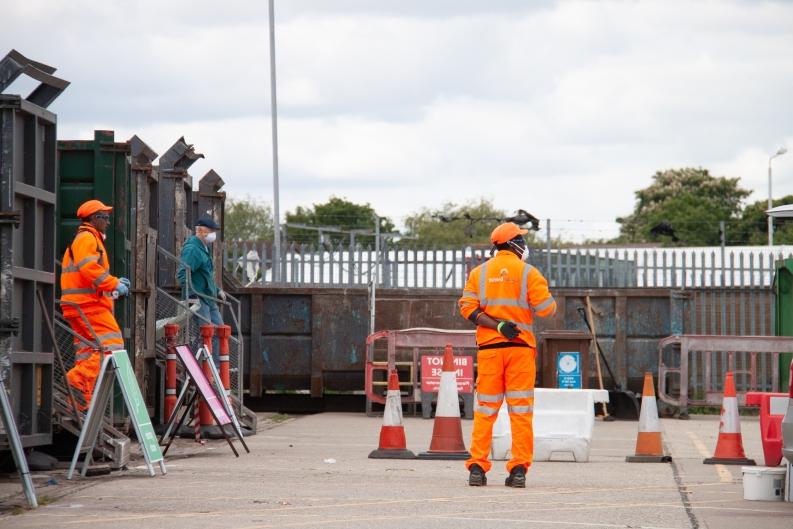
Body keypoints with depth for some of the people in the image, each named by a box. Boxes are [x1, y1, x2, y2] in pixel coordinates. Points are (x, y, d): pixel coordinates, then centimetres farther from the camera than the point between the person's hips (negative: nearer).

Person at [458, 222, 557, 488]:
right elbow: (546, 308, -7)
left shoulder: (479, 273, 7)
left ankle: (477, 467, 0)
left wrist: (497, 325, -9)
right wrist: (553, 303, 16)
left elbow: (468, 307, -3)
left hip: (488, 347, 2)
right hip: (521, 347, -2)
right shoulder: (528, 272, -2)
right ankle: (519, 469, -4)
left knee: (484, 410, 6)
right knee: (521, 410, 1)